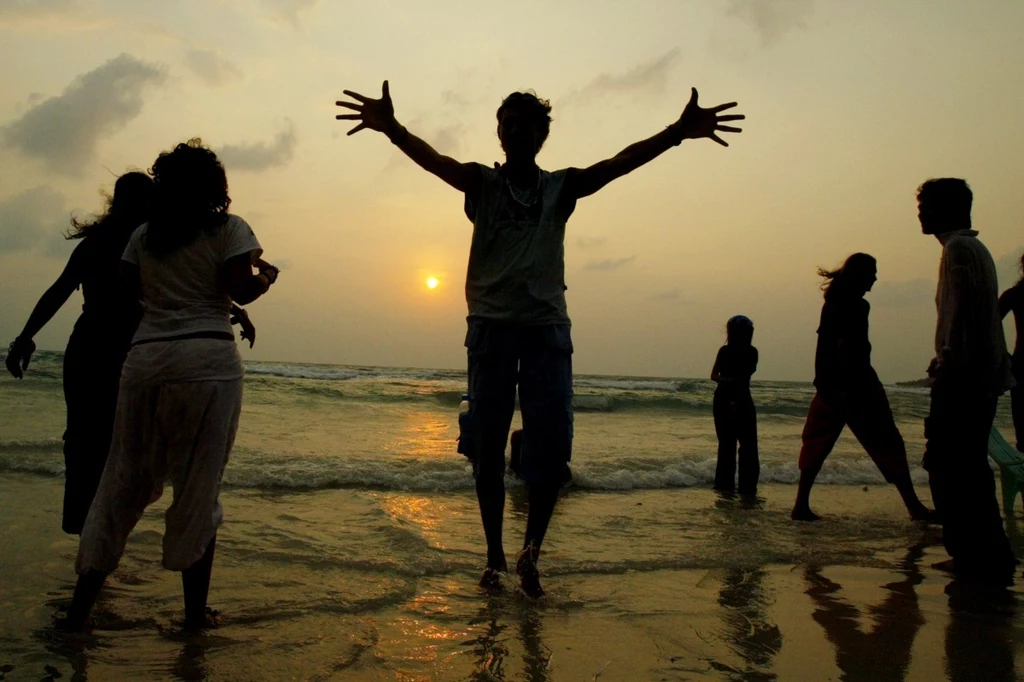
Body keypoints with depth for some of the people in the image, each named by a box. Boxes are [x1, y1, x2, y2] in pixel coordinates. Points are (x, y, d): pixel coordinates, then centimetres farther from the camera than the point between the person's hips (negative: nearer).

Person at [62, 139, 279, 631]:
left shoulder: (144, 236, 15)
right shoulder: (228, 229, 3)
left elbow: (130, 290, 13)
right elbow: (241, 290, -7)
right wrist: (266, 277, 13)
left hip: (145, 358, 4)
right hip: (207, 358, -4)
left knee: (126, 478, 12)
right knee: (198, 486, 2)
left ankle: (83, 597, 17)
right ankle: (195, 609, 10)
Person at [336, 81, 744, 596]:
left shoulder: (561, 187, 8)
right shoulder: (482, 183, 6)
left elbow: (618, 164, -7)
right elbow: (434, 160, -13)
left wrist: (678, 131, -23)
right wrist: (392, 129, -34)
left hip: (547, 330, 1)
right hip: (490, 328, 0)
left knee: (551, 448, -6)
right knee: (488, 451, 4)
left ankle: (531, 550, 16)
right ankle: (494, 558, 19)